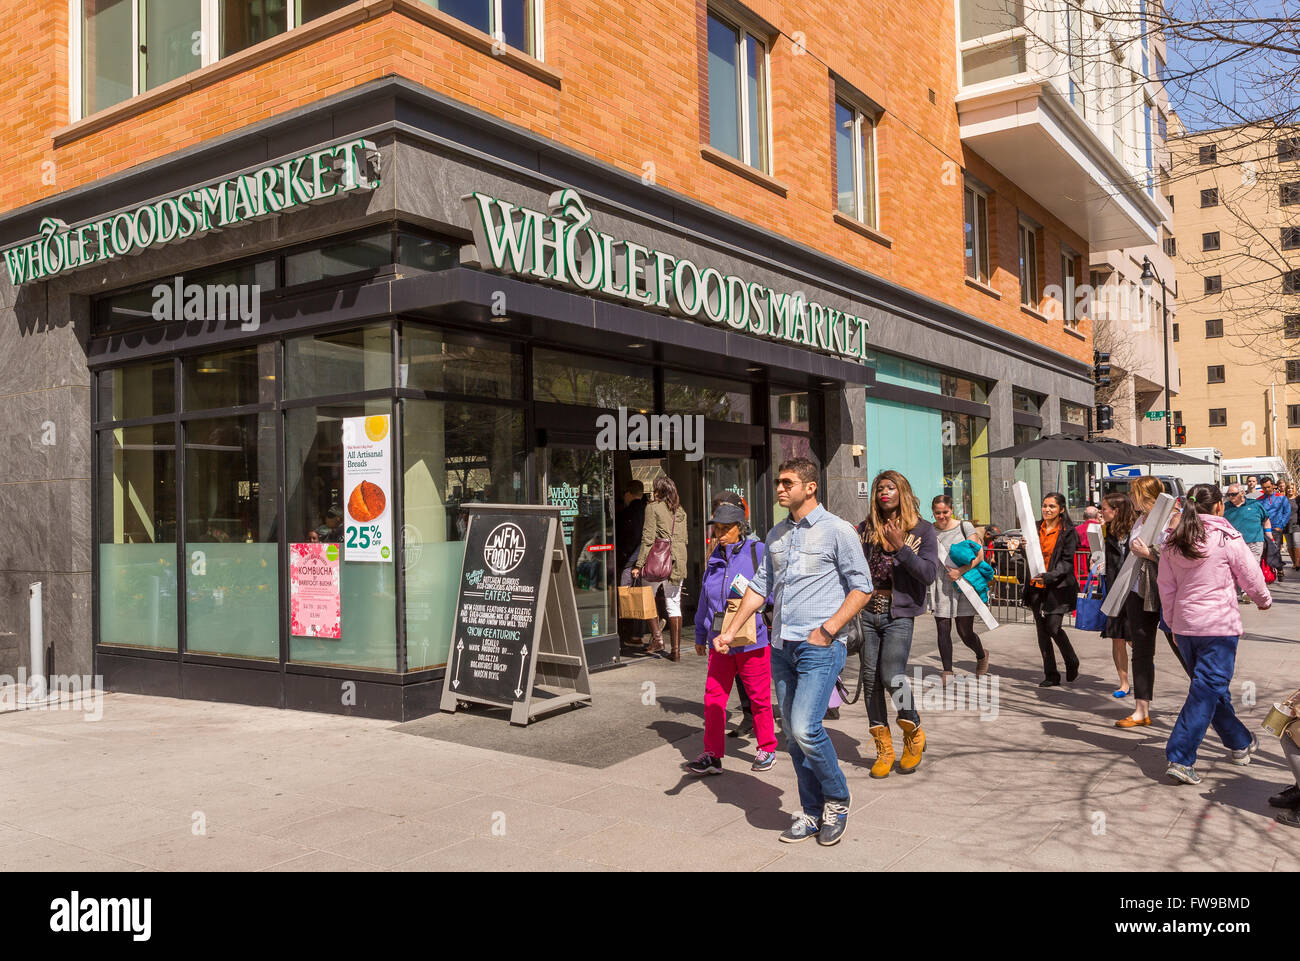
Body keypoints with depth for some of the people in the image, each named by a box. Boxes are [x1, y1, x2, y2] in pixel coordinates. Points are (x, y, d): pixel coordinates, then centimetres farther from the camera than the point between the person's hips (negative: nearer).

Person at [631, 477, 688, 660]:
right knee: (674, 605, 7)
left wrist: (639, 565, -7)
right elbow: (684, 539, 15)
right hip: (678, 561, 5)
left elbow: (648, 538, -9)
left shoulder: (653, 507, -4)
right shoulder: (681, 511, 13)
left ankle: (657, 637, 1)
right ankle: (676, 649, 6)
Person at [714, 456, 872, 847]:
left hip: (820, 647, -6)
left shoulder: (838, 530, -4)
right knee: (793, 735, 9)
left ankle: (837, 799, 7)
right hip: (781, 647, 7)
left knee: (805, 728, -16)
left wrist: (827, 629, -14)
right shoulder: (776, 535, 15)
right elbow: (761, 587, 20)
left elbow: (861, 587, -4)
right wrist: (731, 630, 12)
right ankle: (812, 812, 22)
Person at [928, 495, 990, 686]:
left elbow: (979, 555, -4)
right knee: (943, 631, -1)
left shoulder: (964, 527, 0)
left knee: (965, 633, 3)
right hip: (940, 588, 2)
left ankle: (982, 656, 34)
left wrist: (960, 571, -15)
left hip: (963, 585, -2)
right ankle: (947, 672, 10)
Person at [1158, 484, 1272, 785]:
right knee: (1207, 692, -5)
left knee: (1211, 686, 20)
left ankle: (1241, 743, 38)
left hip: (1185, 625, 6)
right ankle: (1180, 759, -11)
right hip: (1219, 625, -6)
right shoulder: (1226, 537, -10)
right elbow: (1251, 576, 1)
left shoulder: (1172, 541, 5)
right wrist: (1264, 600, 21)